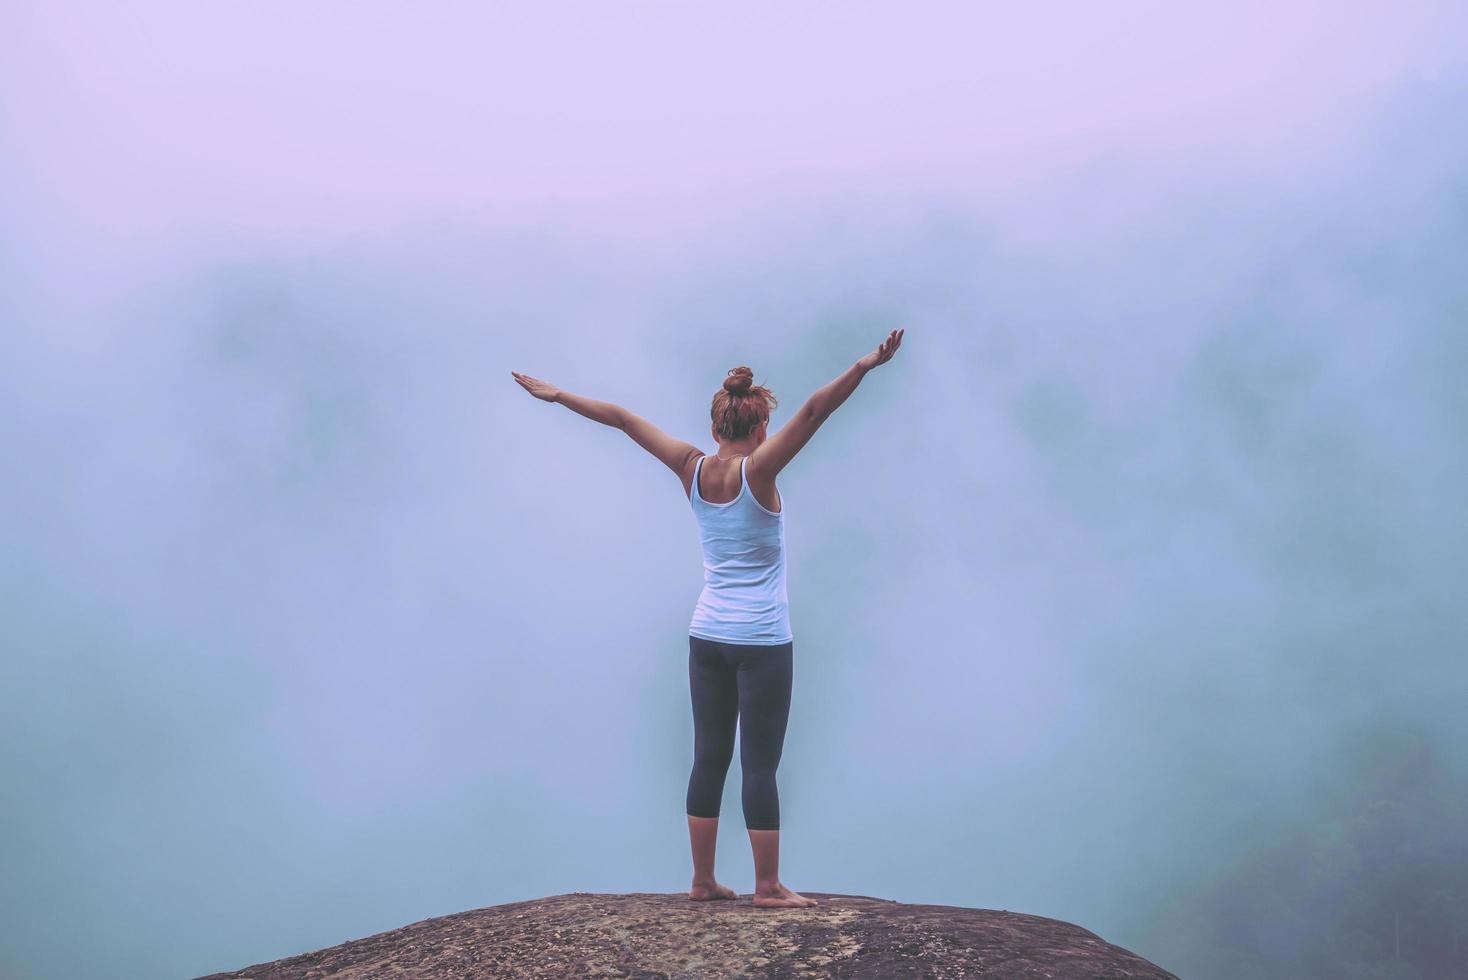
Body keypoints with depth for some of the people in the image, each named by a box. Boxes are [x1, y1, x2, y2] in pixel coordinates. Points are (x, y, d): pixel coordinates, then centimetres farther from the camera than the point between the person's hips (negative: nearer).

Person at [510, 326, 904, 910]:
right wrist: (864, 367, -32)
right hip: (762, 642, -5)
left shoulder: (692, 469, -1)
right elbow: (813, 413, -25)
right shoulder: (758, 470, -13)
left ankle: (703, 881, 16)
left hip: (707, 637, 5)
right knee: (760, 766, 0)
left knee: (709, 759, 11)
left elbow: (623, 419, 4)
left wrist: (556, 395, 12)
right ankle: (767, 887, 6)